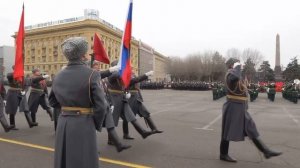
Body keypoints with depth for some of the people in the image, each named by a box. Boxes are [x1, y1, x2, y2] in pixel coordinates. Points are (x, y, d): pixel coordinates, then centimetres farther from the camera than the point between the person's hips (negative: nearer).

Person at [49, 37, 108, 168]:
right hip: (83, 124, -5)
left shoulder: (58, 76, 3)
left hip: (63, 123, 6)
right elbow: (101, 106, -16)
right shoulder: (92, 75, -15)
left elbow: (52, 100, 17)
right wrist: (97, 125, -2)